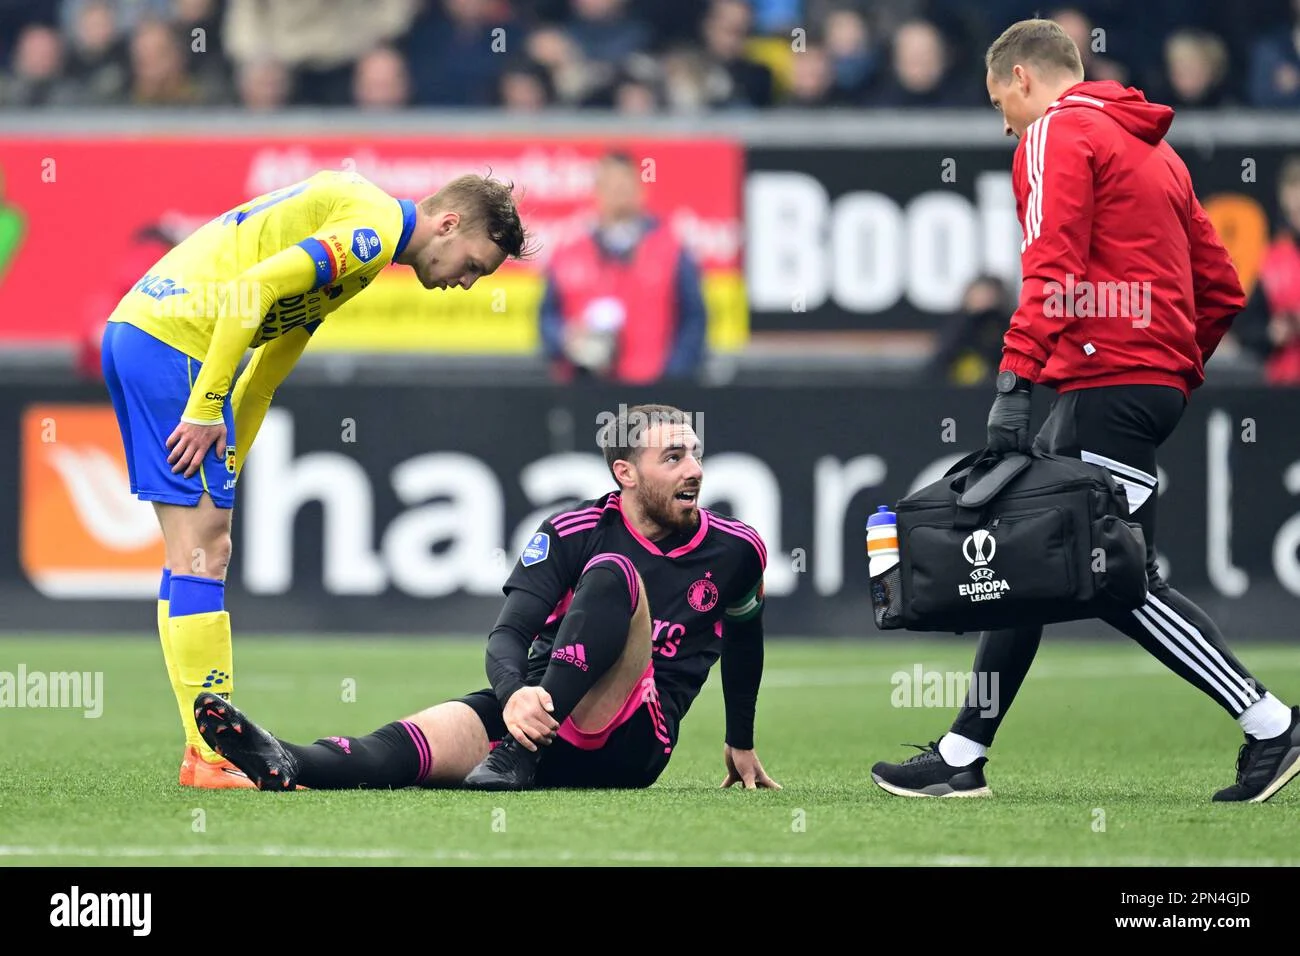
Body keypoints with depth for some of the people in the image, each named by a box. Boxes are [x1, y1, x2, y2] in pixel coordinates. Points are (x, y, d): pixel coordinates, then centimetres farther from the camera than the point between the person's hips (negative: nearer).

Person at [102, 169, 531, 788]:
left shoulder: (356, 215, 23)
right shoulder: (375, 226, -10)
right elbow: (253, 289, -21)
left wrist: (227, 465, 20)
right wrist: (207, 408, -18)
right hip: (176, 339, -10)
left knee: (204, 548, 11)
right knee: (202, 551, -8)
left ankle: (217, 744, 13)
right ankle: (209, 757, -8)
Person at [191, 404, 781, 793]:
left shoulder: (735, 550, 5)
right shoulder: (570, 533, 2)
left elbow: (745, 637, 27)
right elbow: (508, 634, -9)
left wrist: (741, 744, 35)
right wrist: (514, 695, -33)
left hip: (632, 743, -1)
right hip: (534, 711, 2)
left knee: (612, 576, -30)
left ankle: (518, 756, -43)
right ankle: (285, 764, -61)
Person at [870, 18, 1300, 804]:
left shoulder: (1056, 134, -3)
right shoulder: (1152, 149, 23)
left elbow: (1054, 266, -18)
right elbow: (1221, 289, 20)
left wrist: (1016, 381, -22)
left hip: (1109, 383, -10)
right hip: (1158, 379, 10)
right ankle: (962, 758, 12)